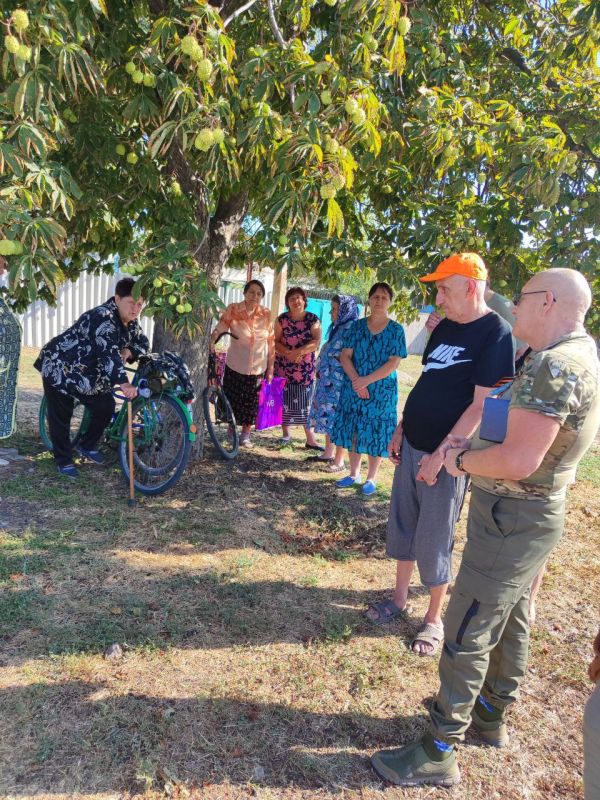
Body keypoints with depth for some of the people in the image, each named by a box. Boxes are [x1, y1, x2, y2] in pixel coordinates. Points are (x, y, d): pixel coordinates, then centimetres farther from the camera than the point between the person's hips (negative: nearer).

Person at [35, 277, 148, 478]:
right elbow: (108, 352, -44)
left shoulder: (129, 321, -3)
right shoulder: (103, 317, -31)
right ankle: (63, 460, 17)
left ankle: (87, 445, 21)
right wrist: (124, 383, -56)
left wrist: (127, 352, -16)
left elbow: (143, 343, 7)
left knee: (106, 408, -1)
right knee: (61, 416, 1)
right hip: (60, 368, -8)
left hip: (88, 372, 8)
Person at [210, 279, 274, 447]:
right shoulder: (233, 310, -7)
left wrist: (270, 369, 4)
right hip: (235, 366, -1)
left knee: (251, 402, 9)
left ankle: (245, 435, 27)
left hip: (258, 368, 2)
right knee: (231, 399, 5)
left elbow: (271, 343, 4)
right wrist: (211, 342, -37)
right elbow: (219, 329, -16)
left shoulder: (266, 314, -1)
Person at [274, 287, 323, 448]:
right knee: (284, 399, 5)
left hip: (305, 368, -1)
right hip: (284, 366, 1)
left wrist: (298, 352, -24)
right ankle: (286, 433, 21)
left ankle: (310, 439, 5)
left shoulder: (313, 319, -1)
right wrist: (288, 353, -19)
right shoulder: (282, 319, 0)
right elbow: (275, 342, -3)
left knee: (305, 401, 1)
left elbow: (316, 342, -12)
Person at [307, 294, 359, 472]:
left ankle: (339, 460, 5)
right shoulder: (338, 328, 14)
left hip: (338, 383, -9)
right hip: (328, 381, 9)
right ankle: (328, 453, 26)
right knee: (327, 416, 14)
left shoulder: (351, 329, -15)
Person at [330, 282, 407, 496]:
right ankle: (354, 474, 25)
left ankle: (371, 478, 19)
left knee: (375, 434, 3)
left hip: (381, 392, -2)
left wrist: (367, 380, -19)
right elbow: (345, 356, 0)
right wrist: (356, 381, -15)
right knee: (353, 432, 8)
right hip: (353, 389, 3)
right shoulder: (357, 326, 5)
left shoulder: (396, 330, -2)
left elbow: (393, 363, -10)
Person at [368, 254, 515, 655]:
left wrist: (442, 454, -21)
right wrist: (401, 429, 12)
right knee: (402, 526, 16)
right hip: (412, 445, 8)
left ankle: (434, 619, 26)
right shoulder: (445, 327, 9)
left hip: (446, 456, -7)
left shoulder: (496, 334, -15)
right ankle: (400, 600, 34)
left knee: (433, 540, 5)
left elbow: (482, 405, -20)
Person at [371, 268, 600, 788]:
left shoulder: (554, 365, -24)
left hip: (511, 522, -10)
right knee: (511, 624, 23)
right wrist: (476, 450, 3)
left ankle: (439, 754, 17)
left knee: (466, 636, 1)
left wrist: (462, 459, -14)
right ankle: (492, 716, 43)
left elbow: (519, 461, -32)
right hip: (540, 514, 10)